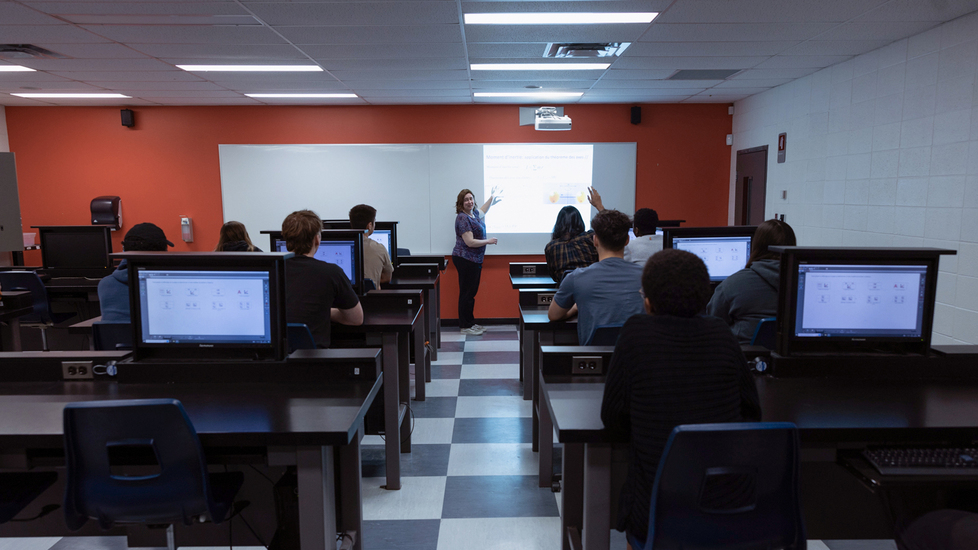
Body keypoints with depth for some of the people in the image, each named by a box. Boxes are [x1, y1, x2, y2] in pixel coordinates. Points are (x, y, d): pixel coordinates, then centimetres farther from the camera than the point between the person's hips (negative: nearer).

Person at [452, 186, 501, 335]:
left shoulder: (473, 213, 12)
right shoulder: (462, 218, -16)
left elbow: (482, 211, 39)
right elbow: (470, 242, -22)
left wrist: (492, 197, 45)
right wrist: (489, 241, -12)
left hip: (474, 260, 10)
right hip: (465, 260, -10)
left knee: (472, 292, 13)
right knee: (467, 293, -4)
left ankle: (470, 323, 21)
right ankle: (465, 326, 3)